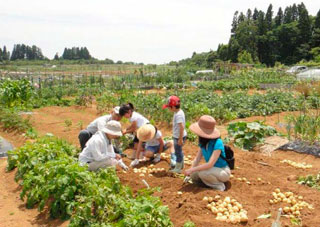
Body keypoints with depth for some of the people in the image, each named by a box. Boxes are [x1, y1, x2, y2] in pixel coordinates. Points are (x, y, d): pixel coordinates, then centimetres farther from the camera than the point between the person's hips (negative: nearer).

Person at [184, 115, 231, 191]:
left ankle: (219, 185, -7)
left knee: (202, 173, -30)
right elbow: (197, 159, -2)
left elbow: (210, 164, -33)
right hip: (213, 169, 7)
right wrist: (189, 172, -14)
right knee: (193, 176, -8)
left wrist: (192, 170, -29)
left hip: (223, 172, -7)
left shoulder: (217, 143, -28)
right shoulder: (203, 143, -5)